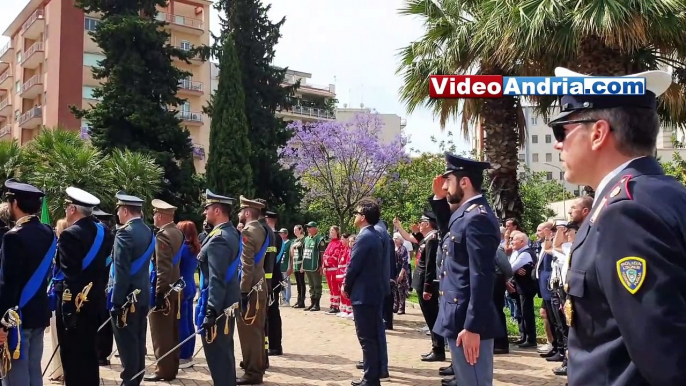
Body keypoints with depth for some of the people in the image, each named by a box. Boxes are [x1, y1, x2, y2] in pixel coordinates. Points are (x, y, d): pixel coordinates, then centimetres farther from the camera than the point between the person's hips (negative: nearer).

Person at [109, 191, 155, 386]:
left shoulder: (125, 233, -17)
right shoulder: (148, 232, 9)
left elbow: (121, 271, -21)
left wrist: (116, 300, -18)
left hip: (127, 297, -9)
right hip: (143, 294, 9)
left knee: (127, 343, 0)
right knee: (138, 341, 15)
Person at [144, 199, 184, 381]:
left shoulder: (162, 235, -17)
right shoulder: (178, 233, 11)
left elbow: (162, 267, -21)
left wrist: (159, 291, -20)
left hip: (164, 289, -9)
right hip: (175, 288, 9)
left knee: (161, 332, -1)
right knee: (172, 332, 13)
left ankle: (164, 370, 4)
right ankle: (172, 368, 20)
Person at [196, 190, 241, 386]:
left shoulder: (218, 239, -21)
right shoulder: (232, 233, 9)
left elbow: (216, 280, -25)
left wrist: (210, 312, -25)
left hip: (217, 307, -10)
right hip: (228, 303, 10)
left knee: (217, 356, -1)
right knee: (225, 353, 19)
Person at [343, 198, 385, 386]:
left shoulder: (364, 237, -17)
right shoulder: (376, 236, 12)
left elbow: (354, 266, -17)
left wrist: (347, 288, -1)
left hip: (363, 294, -9)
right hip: (374, 292, 9)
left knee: (367, 338, -3)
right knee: (373, 337, 13)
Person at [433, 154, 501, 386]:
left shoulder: (478, 218, -18)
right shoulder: (465, 214, 12)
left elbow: (482, 277, -22)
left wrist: (472, 327, -23)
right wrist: (438, 198, 17)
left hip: (469, 323, -10)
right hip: (460, 319, 10)